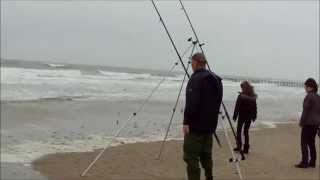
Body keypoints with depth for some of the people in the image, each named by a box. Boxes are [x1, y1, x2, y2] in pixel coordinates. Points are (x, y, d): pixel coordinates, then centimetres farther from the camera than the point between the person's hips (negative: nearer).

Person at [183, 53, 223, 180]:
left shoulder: (196, 78, -13)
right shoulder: (216, 79, 14)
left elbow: (192, 103, -21)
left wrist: (186, 122, -18)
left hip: (195, 124, -8)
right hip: (210, 124, 9)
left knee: (191, 156, -6)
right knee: (206, 155, 17)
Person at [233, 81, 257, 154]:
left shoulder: (241, 96, -13)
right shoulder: (253, 97, 1)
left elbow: (237, 107, -12)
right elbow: (255, 107, 6)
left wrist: (235, 116, -6)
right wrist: (254, 116, 14)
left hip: (242, 115, -4)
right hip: (249, 116, 4)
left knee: (239, 130, 10)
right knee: (246, 131, 11)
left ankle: (239, 146, 3)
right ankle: (246, 148, 11)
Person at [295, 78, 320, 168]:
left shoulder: (309, 97, -15)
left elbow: (305, 111, -18)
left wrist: (301, 122, -11)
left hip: (308, 123, -8)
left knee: (304, 143, -2)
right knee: (311, 142, 14)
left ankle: (304, 162, -2)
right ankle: (312, 162, 17)